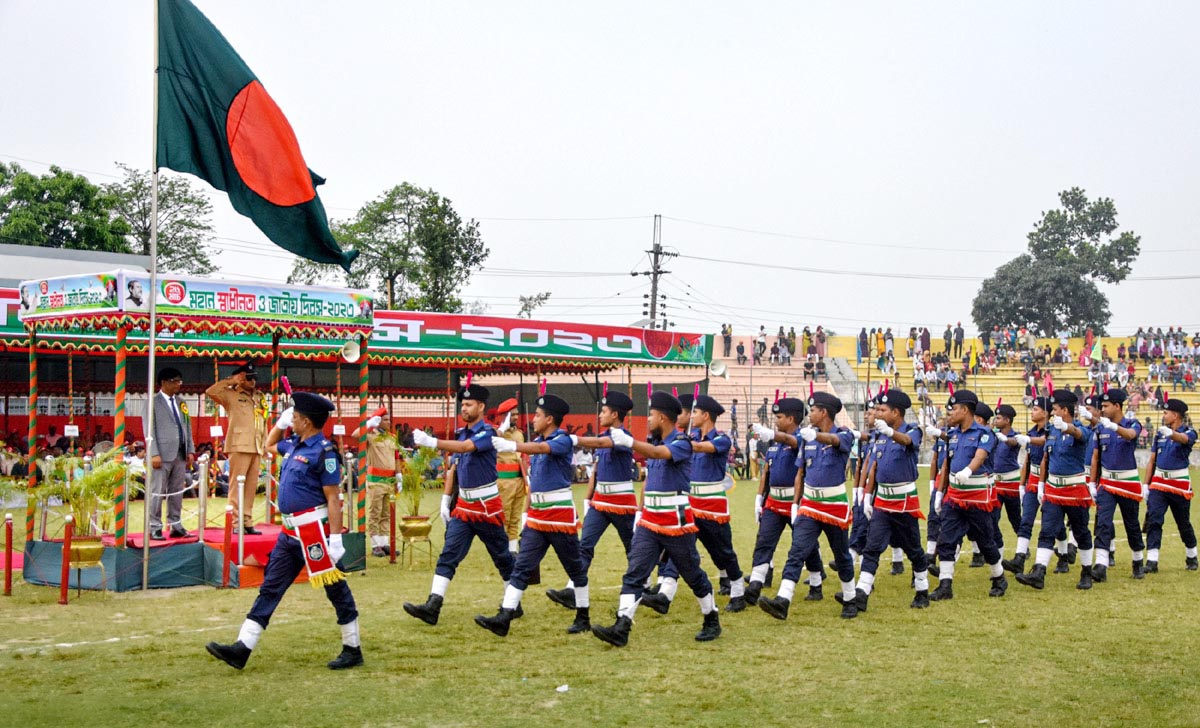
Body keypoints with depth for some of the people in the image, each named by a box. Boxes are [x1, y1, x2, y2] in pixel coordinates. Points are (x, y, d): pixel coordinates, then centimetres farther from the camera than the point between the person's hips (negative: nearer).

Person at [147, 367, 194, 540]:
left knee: (177, 493, 8)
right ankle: (155, 527, 1)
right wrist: (154, 454, -15)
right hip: (163, 454, -6)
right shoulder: (153, 402, -2)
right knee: (158, 492, -4)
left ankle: (176, 526, 13)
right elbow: (149, 430, -7)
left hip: (180, 454, 6)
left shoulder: (180, 402, 16)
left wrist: (191, 451, 9)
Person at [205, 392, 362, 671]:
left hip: (315, 531, -9)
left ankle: (353, 650, 14)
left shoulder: (324, 451, -14)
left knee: (336, 589, 3)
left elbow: (333, 498, -17)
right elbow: (269, 446, 36)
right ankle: (241, 649, 9)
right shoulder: (294, 445, 12)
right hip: (291, 533, 9)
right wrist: (281, 421, 20)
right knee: (270, 588, 7)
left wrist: (336, 539, -22)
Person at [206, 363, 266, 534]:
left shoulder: (259, 399, 20)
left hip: (256, 448, 6)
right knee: (237, 485, -7)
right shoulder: (231, 395, 2)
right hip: (239, 446, -6)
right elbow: (211, 392, -13)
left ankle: (247, 522, 10)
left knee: (251, 486, 6)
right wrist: (230, 381, -8)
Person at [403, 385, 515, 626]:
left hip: (487, 506, -7)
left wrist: (431, 442, -43)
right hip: (463, 506, 7)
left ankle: (514, 603, 21)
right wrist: (446, 499, 11)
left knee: (502, 556, 6)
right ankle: (433, 606, -11)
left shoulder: (487, 433, -14)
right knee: (449, 554, -4)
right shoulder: (461, 433, 9)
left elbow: (465, 447, -32)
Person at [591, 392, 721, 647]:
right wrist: (640, 511, 16)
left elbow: (659, 453, -33)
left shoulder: (681, 443, -12)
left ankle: (712, 621, 24)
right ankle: (621, 628, -11)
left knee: (693, 574, 6)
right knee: (634, 572, -5)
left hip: (676, 520, -7)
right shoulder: (653, 443, 11)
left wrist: (629, 442, -44)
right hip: (649, 520, 7)